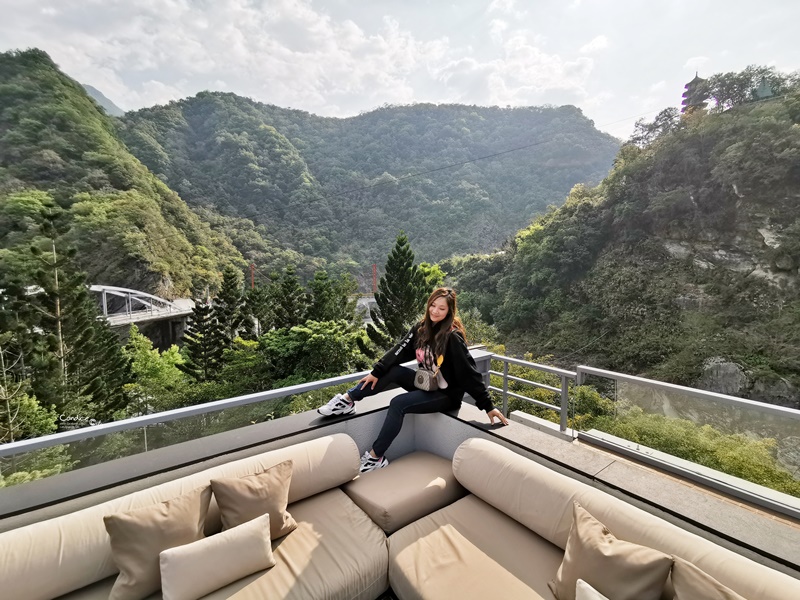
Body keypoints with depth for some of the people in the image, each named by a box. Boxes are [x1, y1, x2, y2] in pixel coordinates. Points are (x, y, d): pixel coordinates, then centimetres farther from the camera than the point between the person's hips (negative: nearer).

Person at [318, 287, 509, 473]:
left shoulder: (453, 337, -22)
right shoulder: (422, 328, -3)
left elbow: (469, 373, -23)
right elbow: (400, 351, -8)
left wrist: (487, 406, -21)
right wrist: (376, 372, -15)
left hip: (446, 394, -6)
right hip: (426, 383, 6)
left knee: (398, 404, -24)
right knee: (393, 370, -15)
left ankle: (376, 457, -13)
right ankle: (347, 400, -8)